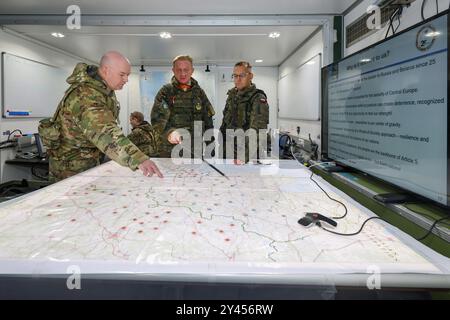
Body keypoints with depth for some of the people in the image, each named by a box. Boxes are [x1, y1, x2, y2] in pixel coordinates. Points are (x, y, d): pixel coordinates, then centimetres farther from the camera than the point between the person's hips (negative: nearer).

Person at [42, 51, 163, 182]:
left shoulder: (105, 87, -3)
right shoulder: (86, 96, -35)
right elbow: (105, 133, -51)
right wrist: (139, 159, -63)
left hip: (91, 159, 9)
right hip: (70, 162, -9)